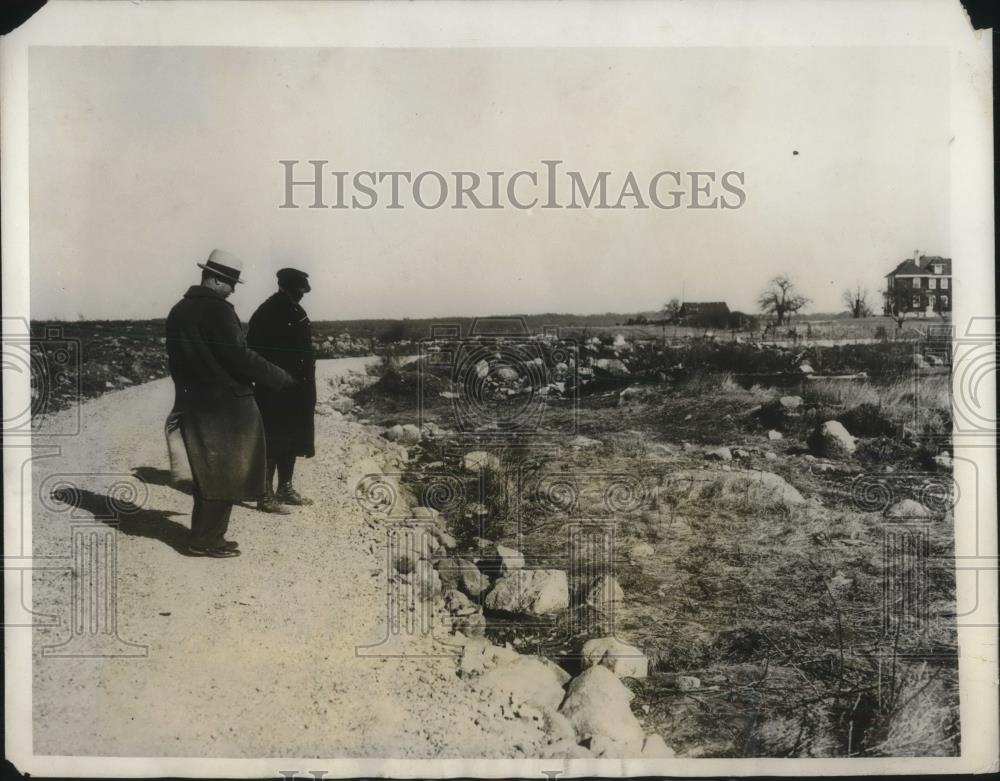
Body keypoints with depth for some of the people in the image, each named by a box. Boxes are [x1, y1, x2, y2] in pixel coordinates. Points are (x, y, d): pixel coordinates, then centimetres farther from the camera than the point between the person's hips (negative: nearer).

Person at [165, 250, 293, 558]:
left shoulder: (178, 310, 10)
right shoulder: (218, 310, -16)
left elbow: (175, 359, 16)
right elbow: (239, 357, -20)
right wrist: (280, 376, -10)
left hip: (194, 404, 8)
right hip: (226, 405, -8)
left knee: (207, 472, 16)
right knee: (225, 474, 2)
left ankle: (204, 536, 23)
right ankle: (207, 540, 7)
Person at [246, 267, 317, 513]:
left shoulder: (297, 313, 12)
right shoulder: (267, 314, -13)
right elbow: (254, 353, -17)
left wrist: (308, 390, 12)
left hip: (296, 391, 8)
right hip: (273, 391, -8)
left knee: (291, 441, 15)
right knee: (272, 443, -3)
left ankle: (285, 488, 27)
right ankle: (266, 495, 4)